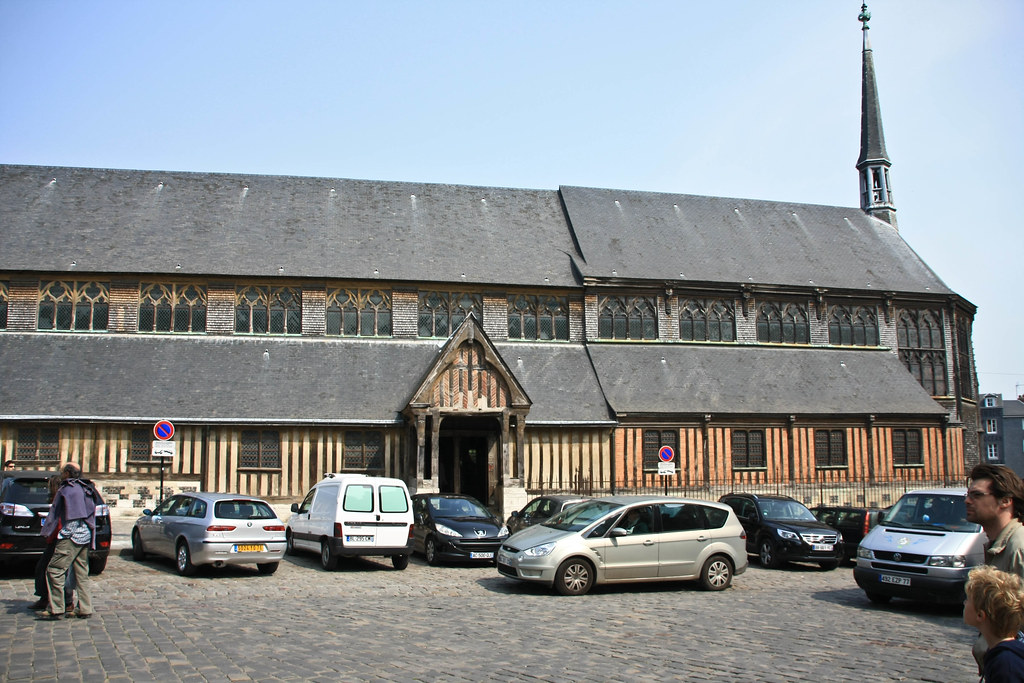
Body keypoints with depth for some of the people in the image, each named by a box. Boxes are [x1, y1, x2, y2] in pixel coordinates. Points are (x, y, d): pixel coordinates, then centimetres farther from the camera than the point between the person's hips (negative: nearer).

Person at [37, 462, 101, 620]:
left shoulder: (64, 490, -5)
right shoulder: (85, 490, 16)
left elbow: (54, 515, 0)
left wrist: (45, 531, 14)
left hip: (70, 536, -8)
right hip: (85, 536, 8)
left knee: (55, 570, -5)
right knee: (82, 573, 10)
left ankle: (56, 610, -8)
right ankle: (85, 609, 10)